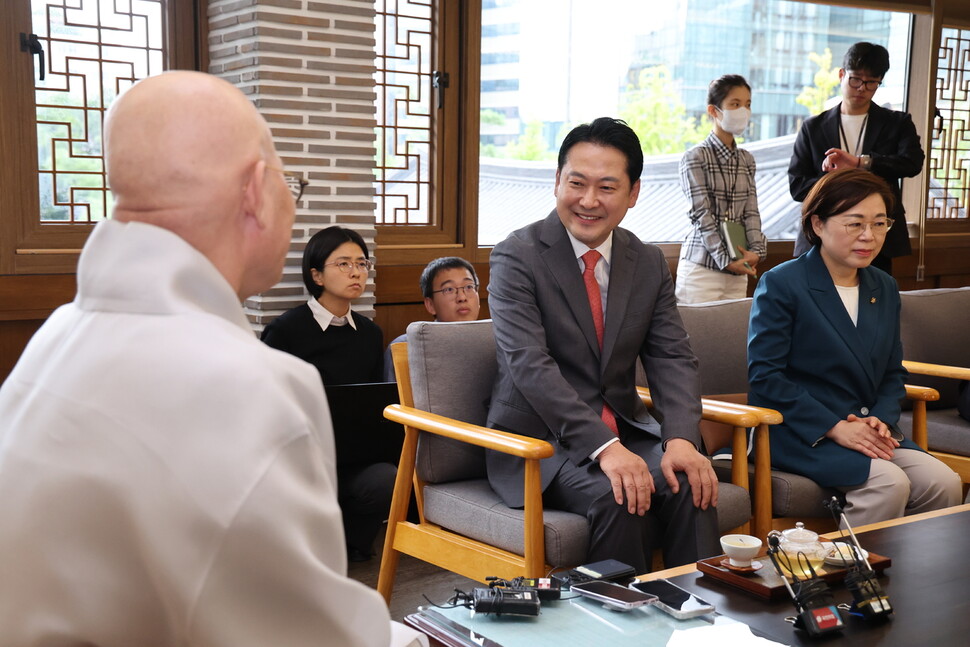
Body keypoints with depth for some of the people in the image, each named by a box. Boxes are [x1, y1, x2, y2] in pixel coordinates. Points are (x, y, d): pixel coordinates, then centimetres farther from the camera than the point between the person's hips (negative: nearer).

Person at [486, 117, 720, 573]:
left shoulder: (649, 264, 8)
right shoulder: (517, 257, -9)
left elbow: (672, 359, 1)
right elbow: (529, 364, -21)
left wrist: (681, 438, -20)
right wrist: (604, 448, -32)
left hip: (624, 431, 5)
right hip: (539, 439, -4)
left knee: (692, 485, -22)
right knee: (619, 497, -30)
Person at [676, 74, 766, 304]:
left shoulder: (747, 160, 14)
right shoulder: (695, 157, -4)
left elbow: (751, 212, 7)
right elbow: (702, 214, -11)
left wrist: (756, 251, -9)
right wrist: (726, 258, -16)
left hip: (738, 271, 5)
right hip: (702, 266, -5)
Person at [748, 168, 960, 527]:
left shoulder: (885, 289, 14)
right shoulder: (780, 284, -7)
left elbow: (893, 372, 18)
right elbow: (763, 376, -12)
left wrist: (882, 419, -5)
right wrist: (833, 427, -18)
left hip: (866, 431, 6)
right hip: (800, 434, -6)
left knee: (944, 483, -16)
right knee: (889, 483, -27)